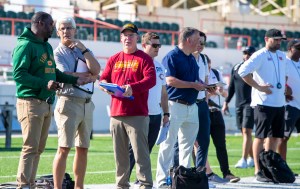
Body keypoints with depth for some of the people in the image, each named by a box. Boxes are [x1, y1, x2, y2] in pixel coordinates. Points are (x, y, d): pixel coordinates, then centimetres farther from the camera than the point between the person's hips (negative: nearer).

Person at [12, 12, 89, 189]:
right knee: (30, 147, -11)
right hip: (31, 102, -9)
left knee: (39, 148, 9)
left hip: (46, 103, 9)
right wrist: (44, 84, -25)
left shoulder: (47, 46, 19)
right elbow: (19, 74, -18)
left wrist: (75, 80, 19)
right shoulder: (26, 46, -11)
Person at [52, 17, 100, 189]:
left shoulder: (83, 51, 15)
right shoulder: (57, 53, -1)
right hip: (69, 102, -6)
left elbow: (96, 70, -2)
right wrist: (88, 76, -3)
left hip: (87, 103, 6)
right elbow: (66, 77, -14)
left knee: (83, 148, 9)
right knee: (64, 148, -10)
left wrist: (83, 49, -7)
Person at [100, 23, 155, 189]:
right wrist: (106, 86, -10)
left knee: (140, 151, -9)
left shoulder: (144, 58, 3)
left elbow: (151, 79, -9)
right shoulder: (114, 60, 18)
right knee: (119, 153, 8)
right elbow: (103, 79, 15)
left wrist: (133, 87, -25)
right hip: (116, 113, 5)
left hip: (137, 114, -5)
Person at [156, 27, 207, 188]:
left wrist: (204, 87, 6)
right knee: (168, 144, -6)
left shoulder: (192, 59, 18)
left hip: (191, 106, 8)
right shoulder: (172, 56, -9)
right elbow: (170, 80, -18)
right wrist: (193, 85, -15)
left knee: (187, 144, 12)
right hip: (175, 105, -8)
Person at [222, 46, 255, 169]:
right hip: (239, 104, 6)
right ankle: (252, 158, 20)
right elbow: (232, 87, 18)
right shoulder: (236, 68, 13)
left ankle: (244, 160, -14)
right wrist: (226, 102, 15)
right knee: (244, 132, 9)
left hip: (250, 103, -6)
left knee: (247, 131, -12)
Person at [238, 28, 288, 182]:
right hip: (263, 104, -8)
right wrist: (258, 87, -18)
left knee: (275, 136, 11)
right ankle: (258, 171, -3)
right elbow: (242, 71, -20)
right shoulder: (260, 55, -10)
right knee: (261, 136, -5)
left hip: (279, 103, 8)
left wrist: (284, 88, 14)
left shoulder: (282, 56, 14)